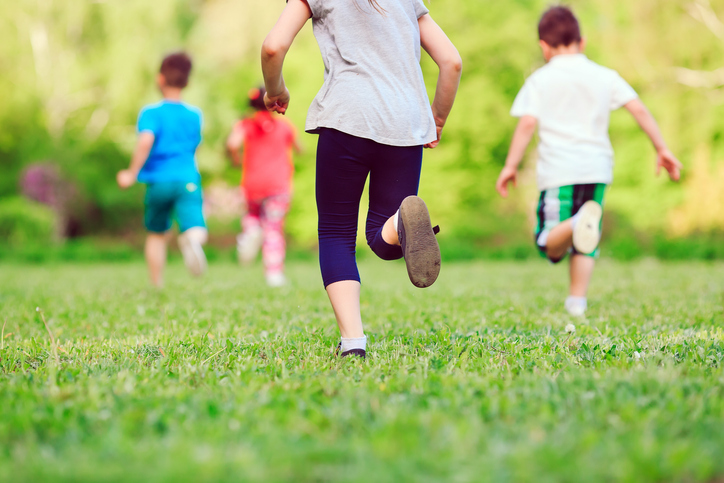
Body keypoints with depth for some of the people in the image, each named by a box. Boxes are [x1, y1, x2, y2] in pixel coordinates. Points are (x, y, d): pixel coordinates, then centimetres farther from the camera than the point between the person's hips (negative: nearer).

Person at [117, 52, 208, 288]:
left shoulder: (151, 113, -1)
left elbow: (145, 142, -20)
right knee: (196, 231, -15)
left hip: (158, 181, -1)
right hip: (188, 179, 1)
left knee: (157, 234, 19)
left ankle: (157, 287, 21)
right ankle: (191, 239, -52)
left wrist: (132, 173, -14)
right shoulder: (195, 115, 12)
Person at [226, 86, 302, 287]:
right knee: (274, 229, 0)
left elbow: (232, 144, -16)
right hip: (278, 184, 0)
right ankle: (274, 273, -8)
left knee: (252, 214, 27)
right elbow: (298, 148, 22)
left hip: (253, 184, 0)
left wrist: (235, 158, 2)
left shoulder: (245, 125, 2)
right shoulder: (285, 126, 7)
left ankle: (250, 232, -6)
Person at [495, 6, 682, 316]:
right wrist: (662, 149, 9)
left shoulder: (540, 80, 4)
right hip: (597, 167, 3)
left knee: (550, 244, -6)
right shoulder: (605, 76, 11)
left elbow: (527, 124, -6)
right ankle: (578, 300, 10)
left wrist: (511, 166, -2)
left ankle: (577, 223, -38)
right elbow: (639, 109, 5)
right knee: (586, 243, 15)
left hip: (558, 171, -3)